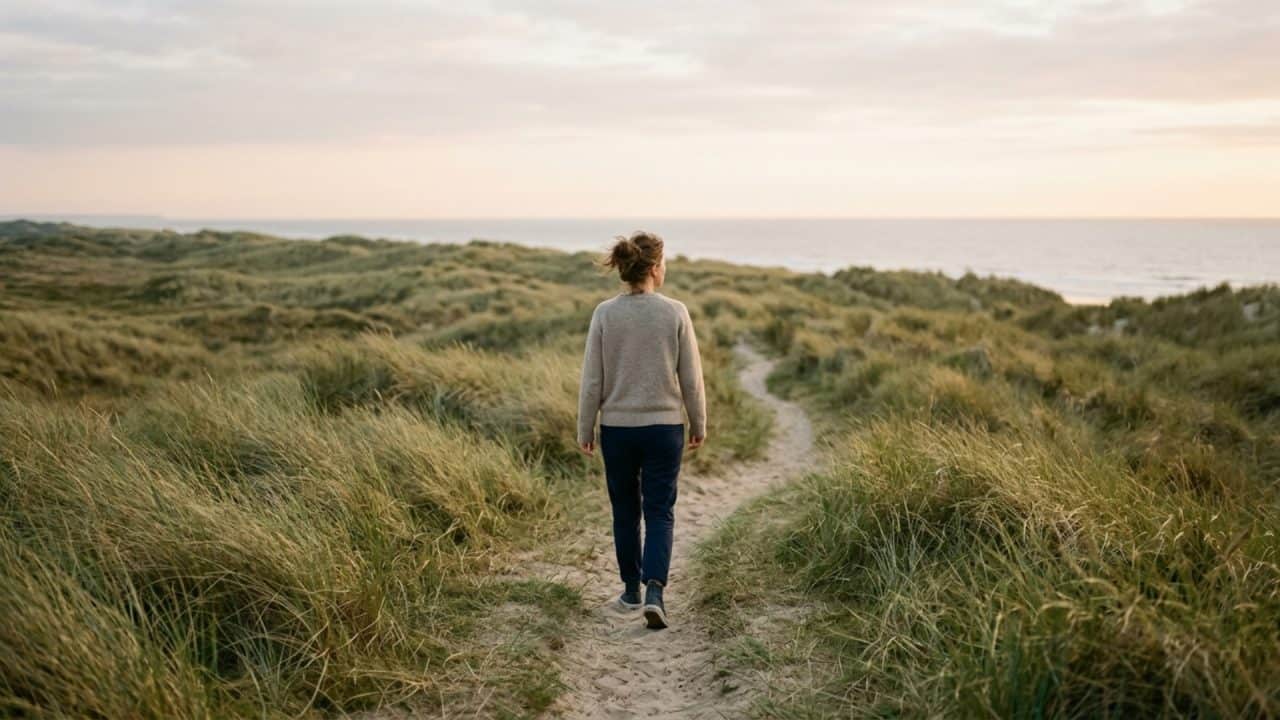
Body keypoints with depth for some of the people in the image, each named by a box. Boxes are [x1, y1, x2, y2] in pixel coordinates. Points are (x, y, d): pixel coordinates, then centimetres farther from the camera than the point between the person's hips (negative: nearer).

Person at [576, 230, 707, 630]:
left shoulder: (605, 314, -7)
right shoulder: (675, 313, -9)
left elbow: (592, 380, -4)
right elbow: (691, 377, -3)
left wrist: (584, 430, 6)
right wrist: (699, 424, 10)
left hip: (617, 428, 1)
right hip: (664, 427, -1)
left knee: (625, 511, 16)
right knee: (660, 513, 6)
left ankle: (632, 590, 28)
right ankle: (654, 591, -11)